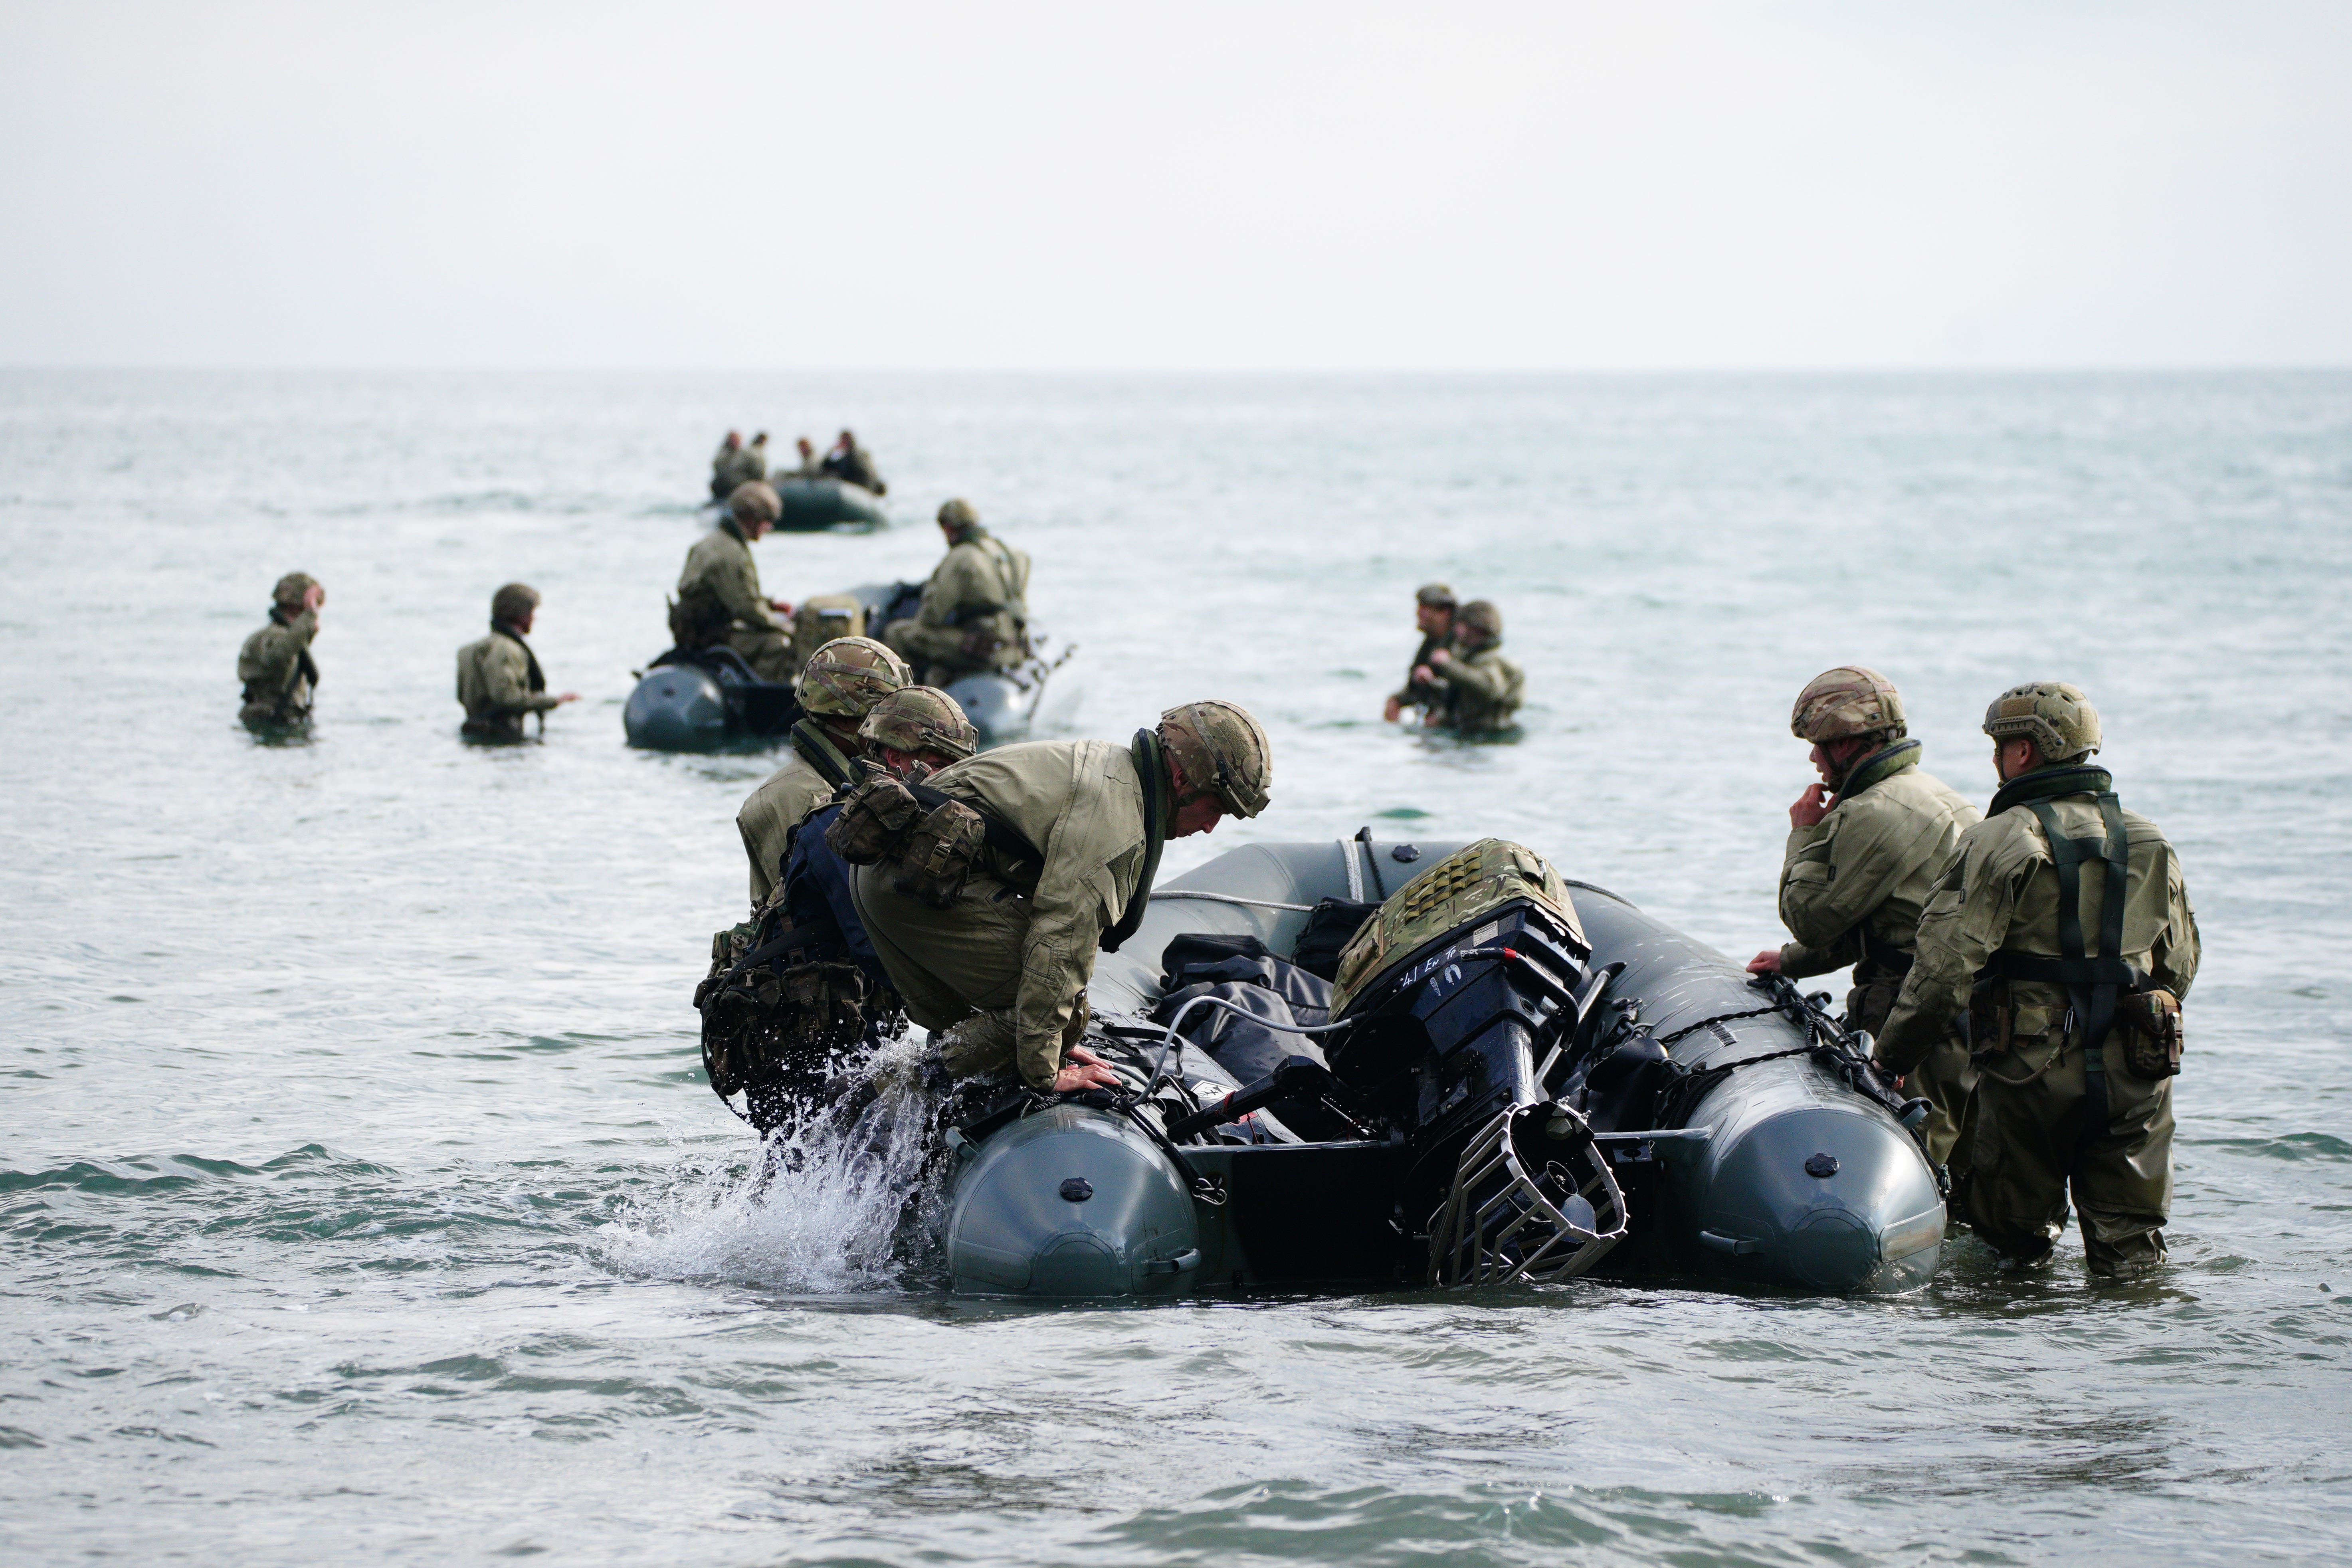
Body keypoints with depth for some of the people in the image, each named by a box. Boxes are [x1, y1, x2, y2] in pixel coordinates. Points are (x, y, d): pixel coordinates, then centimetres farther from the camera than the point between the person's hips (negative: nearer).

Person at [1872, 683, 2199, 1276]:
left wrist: (1892, 1055, -6)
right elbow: (2180, 962, 18)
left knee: (2015, 1237, 11)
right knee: (2129, 1247, 6)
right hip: (2133, 1072, 5)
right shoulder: (2149, 843, 11)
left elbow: (1946, 964, -14)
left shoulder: (2002, 840, -9)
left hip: (2032, 1068, -4)